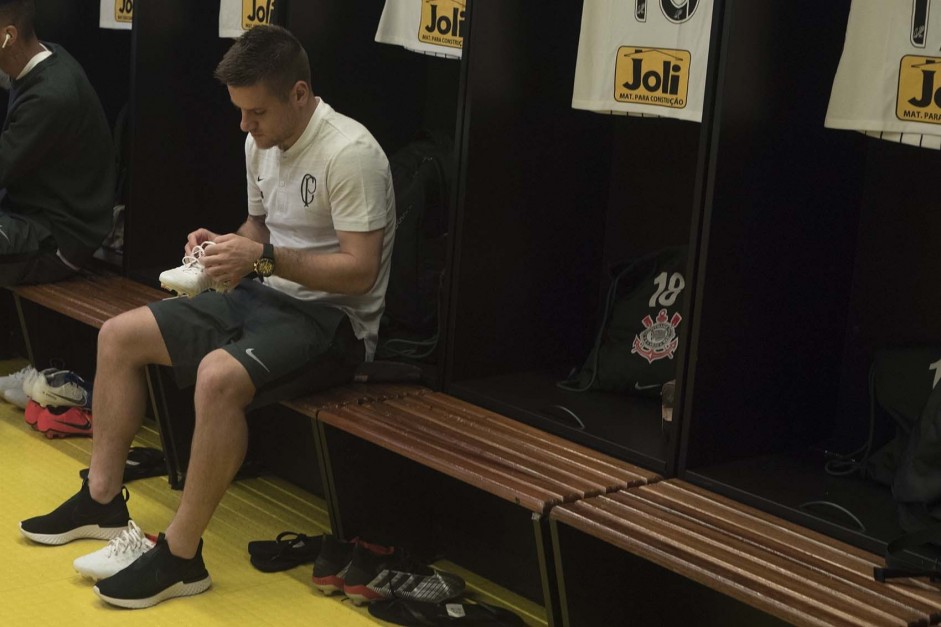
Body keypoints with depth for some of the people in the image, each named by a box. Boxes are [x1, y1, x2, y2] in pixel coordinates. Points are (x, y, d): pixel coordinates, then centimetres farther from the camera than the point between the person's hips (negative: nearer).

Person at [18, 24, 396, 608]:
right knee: (118, 335, 5)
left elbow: (360, 271, -24)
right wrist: (226, 245, 0)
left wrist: (263, 258, -27)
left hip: (334, 317, -9)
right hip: (267, 297, 9)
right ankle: (102, 500, 13)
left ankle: (181, 556, -22)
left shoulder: (350, 153, -21)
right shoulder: (261, 144, 7)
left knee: (219, 375, -36)